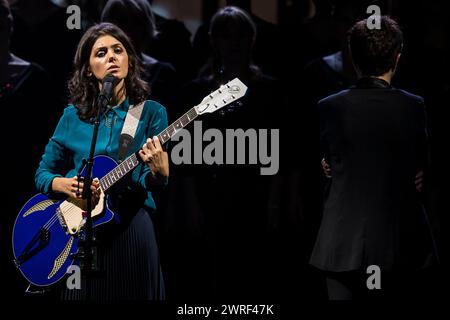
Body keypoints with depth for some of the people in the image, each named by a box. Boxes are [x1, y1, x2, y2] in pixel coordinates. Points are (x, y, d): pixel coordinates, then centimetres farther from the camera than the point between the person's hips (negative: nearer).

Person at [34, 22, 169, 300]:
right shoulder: (72, 116, 5)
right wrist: (66, 185, -11)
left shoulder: (151, 113, 0)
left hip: (131, 228, -2)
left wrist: (157, 171, -29)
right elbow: (43, 174, 10)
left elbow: (157, 182, -6)